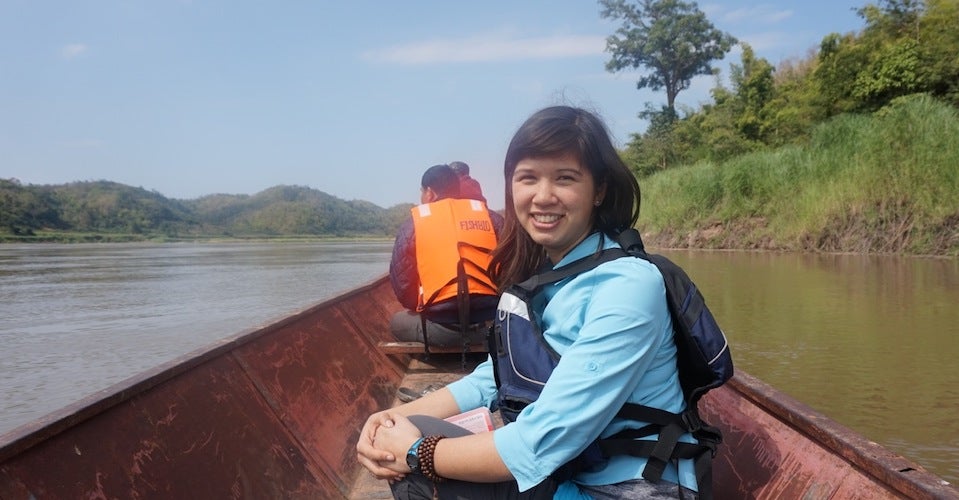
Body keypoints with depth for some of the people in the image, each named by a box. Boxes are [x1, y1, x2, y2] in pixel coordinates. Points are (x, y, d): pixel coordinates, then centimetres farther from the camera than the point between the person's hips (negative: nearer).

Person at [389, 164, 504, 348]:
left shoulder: (412, 224, 5)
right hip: (492, 322, 2)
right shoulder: (491, 217, 12)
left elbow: (402, 286, 4)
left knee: (398, 322, 27)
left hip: (442, 329, -2)